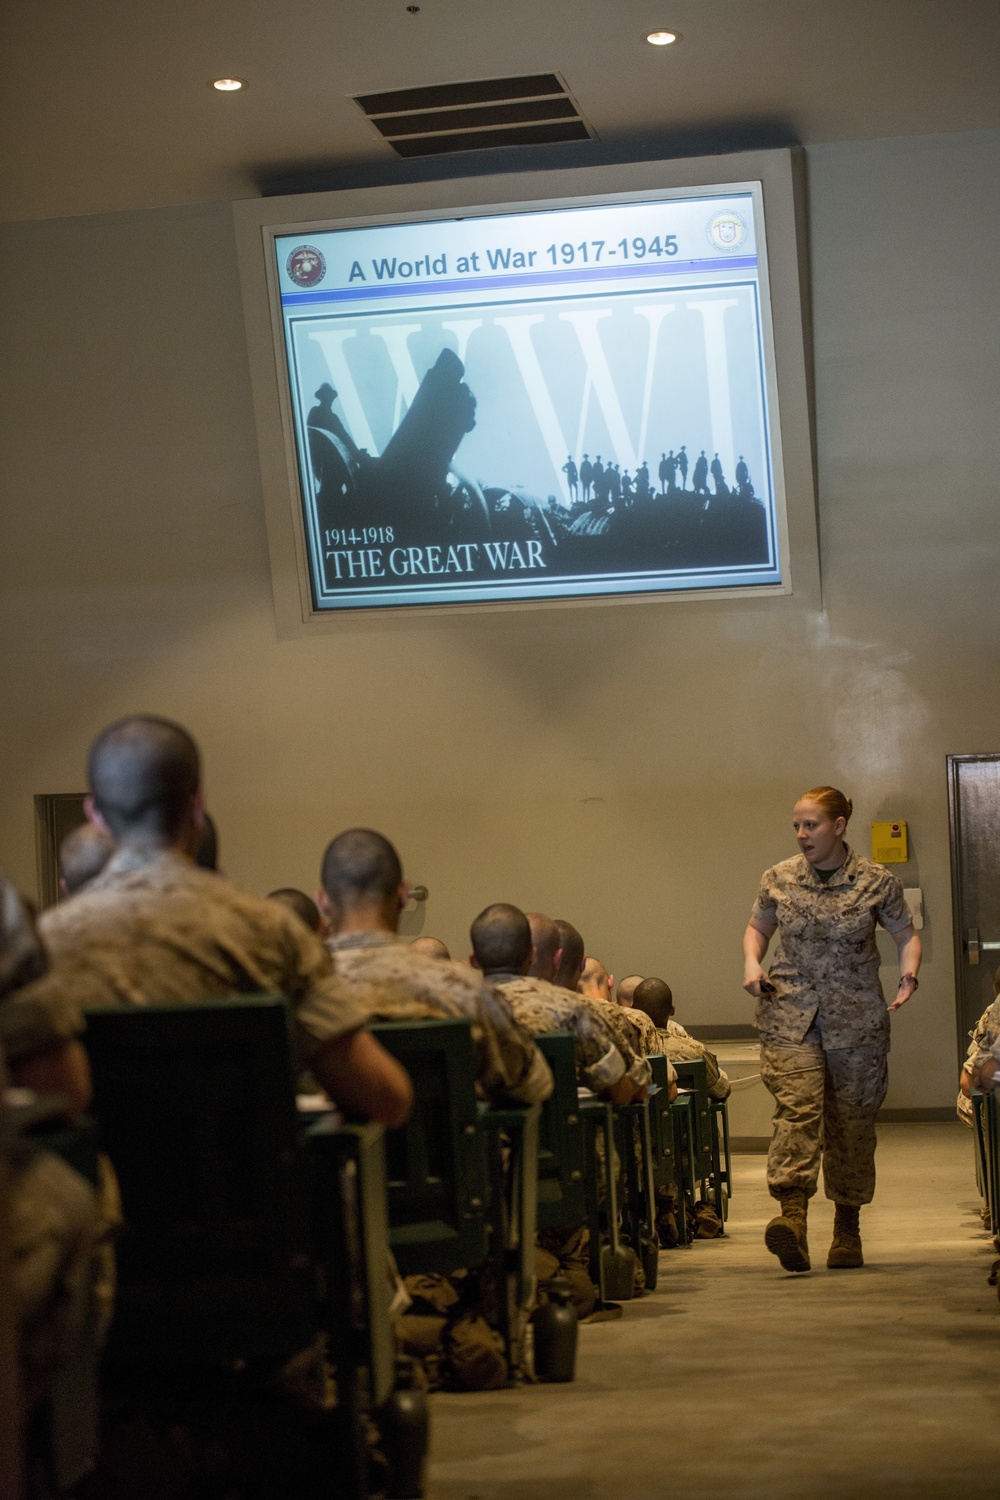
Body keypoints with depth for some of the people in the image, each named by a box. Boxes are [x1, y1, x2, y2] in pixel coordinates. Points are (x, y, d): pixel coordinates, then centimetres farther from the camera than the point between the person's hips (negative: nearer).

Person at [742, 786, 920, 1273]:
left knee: (852, 1122, 7)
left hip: (857, 1018, 0)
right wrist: (751, 962, 0)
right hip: (790, 1015, 0)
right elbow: (757, 927, 19)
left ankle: (847, 1228, 23)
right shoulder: (778, 879, 4)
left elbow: (906, 934, 10)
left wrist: (909, 973, -9)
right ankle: (792, 1216, -31)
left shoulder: (876, 882, -1)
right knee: (797, 1107, -19)